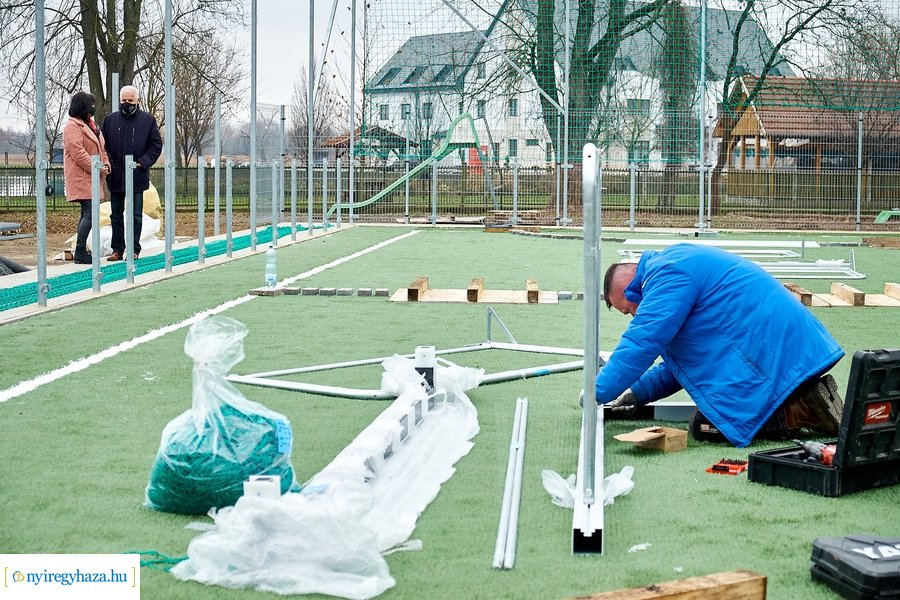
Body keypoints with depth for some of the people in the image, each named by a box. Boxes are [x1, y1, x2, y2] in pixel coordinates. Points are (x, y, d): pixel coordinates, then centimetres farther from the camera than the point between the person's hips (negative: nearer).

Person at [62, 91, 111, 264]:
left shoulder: (90, 125, 19)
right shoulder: (72, 126, -12)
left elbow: (100, 147, 23)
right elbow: (77, 151, -20)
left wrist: (106, 164, 5)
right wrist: (96, 168, -19)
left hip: (91, 177, 10)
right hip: (81, 177, -10)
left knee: (87, 213, 11)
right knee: (89, 213, -16)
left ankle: (81, 252, 14)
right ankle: (80, 252, -16)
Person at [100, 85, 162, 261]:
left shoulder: (148, 120, 2)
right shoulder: (110, 119, 8)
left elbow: (156, 145, 3)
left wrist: (143, 162, -8)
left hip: (137, 175, -2)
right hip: (115, 176, 3)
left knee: (136, 216, 2)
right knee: (116, 215, 7)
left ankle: (134, 249, 8)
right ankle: (117, 249, 13)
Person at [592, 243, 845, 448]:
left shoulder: (667, 273, -10)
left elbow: (642, 341, -18)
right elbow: (687, 357, 30)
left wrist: (598, 392, -8)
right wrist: (637, 392, 24)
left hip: (771, 357, -11)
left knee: (705, 428, -7)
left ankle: (803, 412, -11)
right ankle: (808, 400, 7)